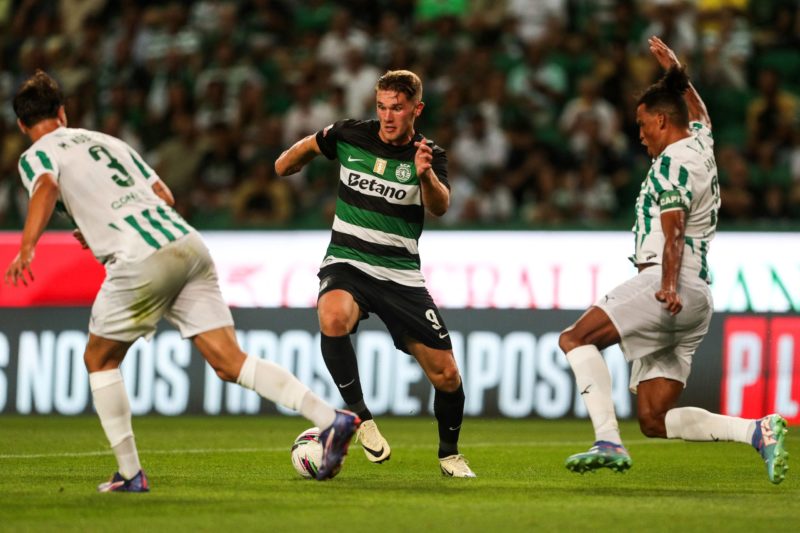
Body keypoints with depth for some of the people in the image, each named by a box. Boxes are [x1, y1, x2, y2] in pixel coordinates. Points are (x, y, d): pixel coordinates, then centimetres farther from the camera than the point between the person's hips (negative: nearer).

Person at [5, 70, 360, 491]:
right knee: (230, 362, 2)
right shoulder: (107, 141, 29)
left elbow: (46, 189, -15)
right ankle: (330, 419, -14)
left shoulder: (36, 155, 9)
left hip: (140, 262, -6)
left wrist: (26, 248, -28)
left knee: (99, 360, 16)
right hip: (188, 243, 6)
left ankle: (129, 473, 13)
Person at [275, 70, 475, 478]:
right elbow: (309, 146, 22)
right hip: (346, 264, -1)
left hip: (401, 276, 1)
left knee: (446, 375, -1)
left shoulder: (430, 156, -6)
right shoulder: (349, 136, -2)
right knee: (333, 317, -37)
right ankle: (358, 414, -20)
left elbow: (440, 207, -27)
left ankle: (449, 454, 27)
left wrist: (426, 175, -45)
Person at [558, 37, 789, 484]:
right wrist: (677, 73, 55)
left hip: (666, 288, -9)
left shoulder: (672, 161, -4)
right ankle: (757, 430, -8)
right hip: (697, 300, 9)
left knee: (575, 338, -11)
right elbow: (700, 115, 46)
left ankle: (609, 442, -23)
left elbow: (674, 230, -18)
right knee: (655, 421, 4)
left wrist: (669, 287, -29)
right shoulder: (701, 146, 21)